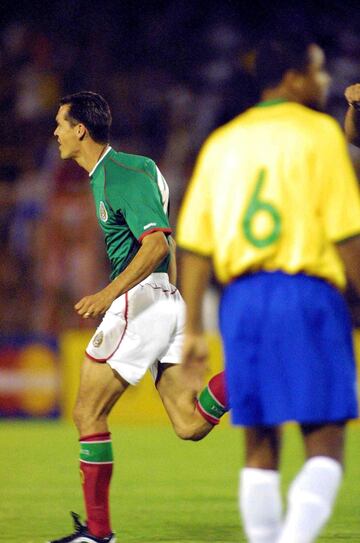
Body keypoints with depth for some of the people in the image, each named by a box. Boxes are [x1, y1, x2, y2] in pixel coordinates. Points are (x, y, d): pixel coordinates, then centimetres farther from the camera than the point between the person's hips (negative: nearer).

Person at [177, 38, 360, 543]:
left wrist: (192, 328, 13)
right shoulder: (318, 133, -1)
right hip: (307, 292, -5)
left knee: (260, 447, 10)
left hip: (241, 299, 5)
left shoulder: (222, 142, 14)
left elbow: (195, 243, 11)